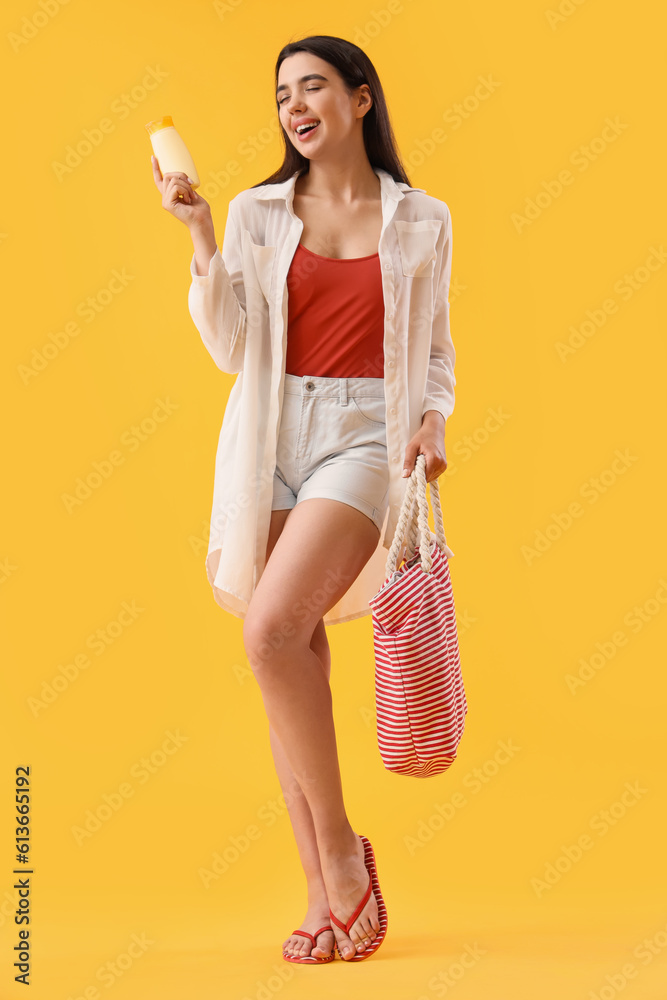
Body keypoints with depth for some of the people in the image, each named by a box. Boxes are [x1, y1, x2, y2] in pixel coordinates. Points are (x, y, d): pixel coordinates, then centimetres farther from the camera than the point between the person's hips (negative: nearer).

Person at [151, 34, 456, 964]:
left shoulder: (422, 220, 8)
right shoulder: (257, 213, 10)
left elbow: (435, 351, 14)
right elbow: (230, 346, 2)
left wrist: (432, 418, -5)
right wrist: (201, 234, -4)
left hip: (365, 435, -3)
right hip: (272, 437, 3)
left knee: (273, 626, -23)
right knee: (294, 653, 0)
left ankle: (342, 847, -4)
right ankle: (327, 893, 9)